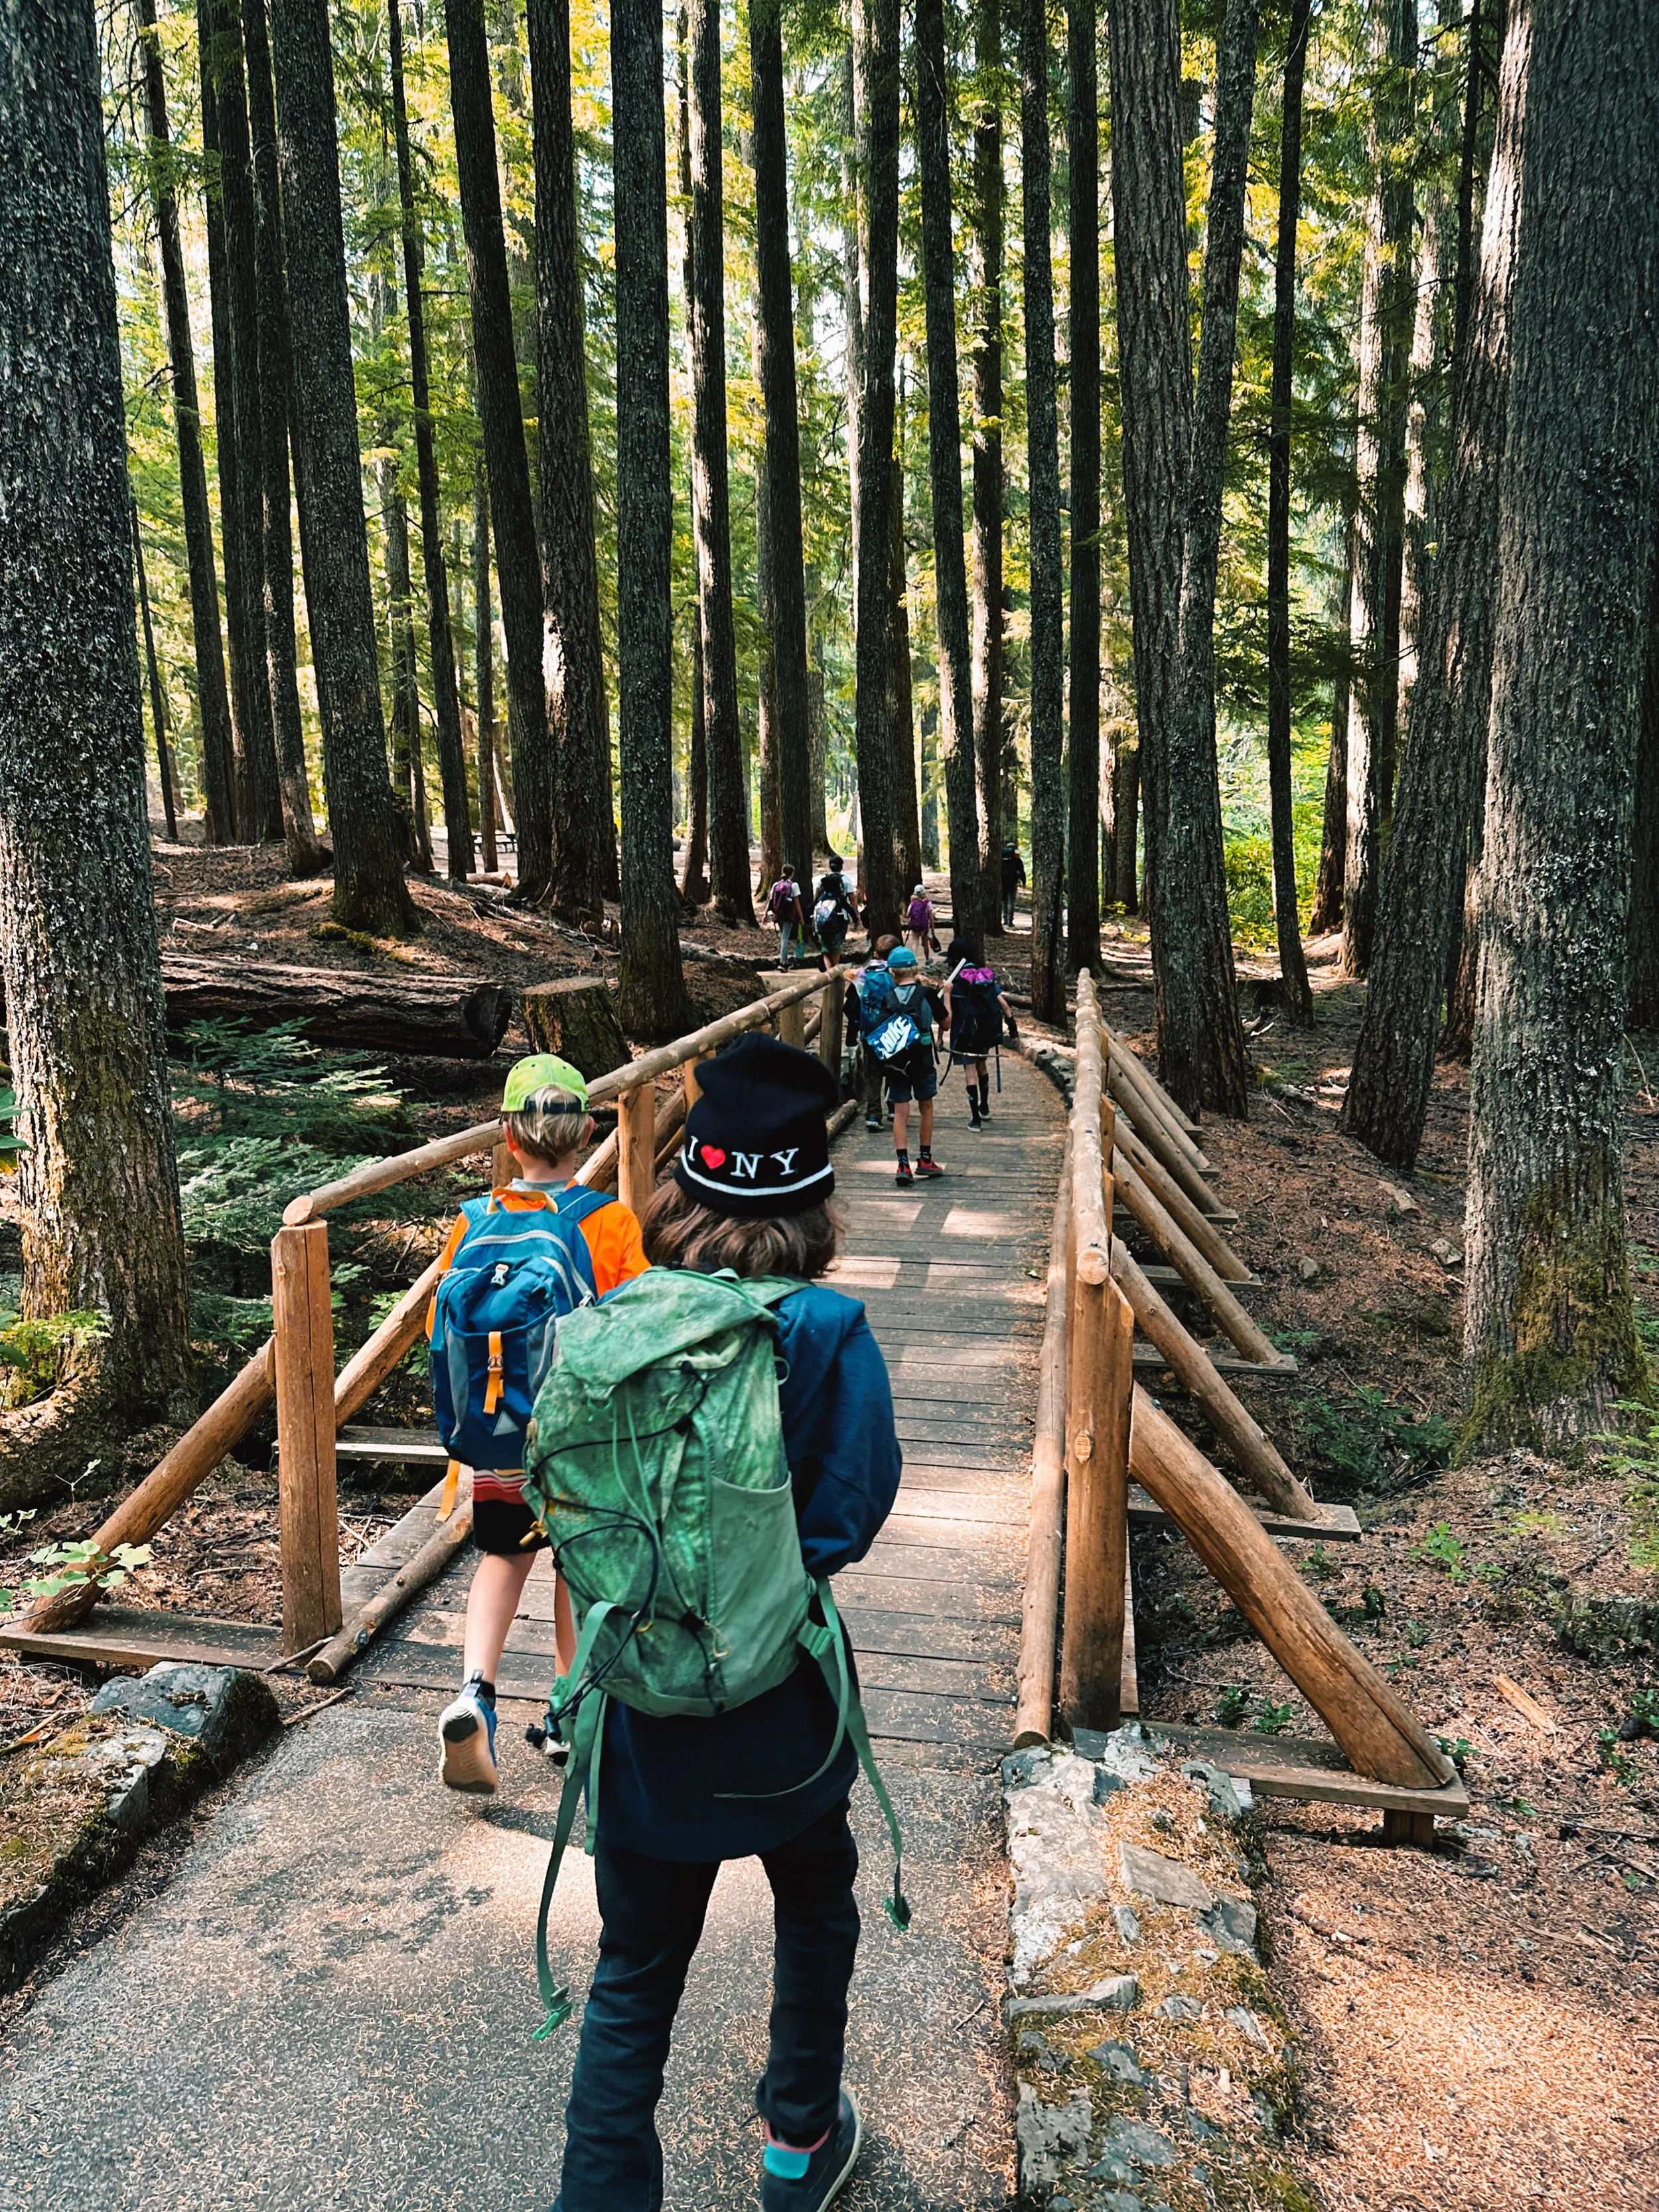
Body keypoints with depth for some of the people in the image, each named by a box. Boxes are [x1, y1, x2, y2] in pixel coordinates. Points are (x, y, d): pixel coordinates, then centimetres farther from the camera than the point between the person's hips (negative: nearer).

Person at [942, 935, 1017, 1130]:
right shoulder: (987, 975, 2)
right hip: (987, 1032, 5)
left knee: (971, 1072, 0)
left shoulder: (956, 980, -13)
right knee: (981, 1065, 24)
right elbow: (1002, 1002, 2)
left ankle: (975, 1118, 2)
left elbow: (947, 1015, -19)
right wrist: (1012, 1023, 10)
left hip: (966, 1033, -5)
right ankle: (984, 1108, 38)